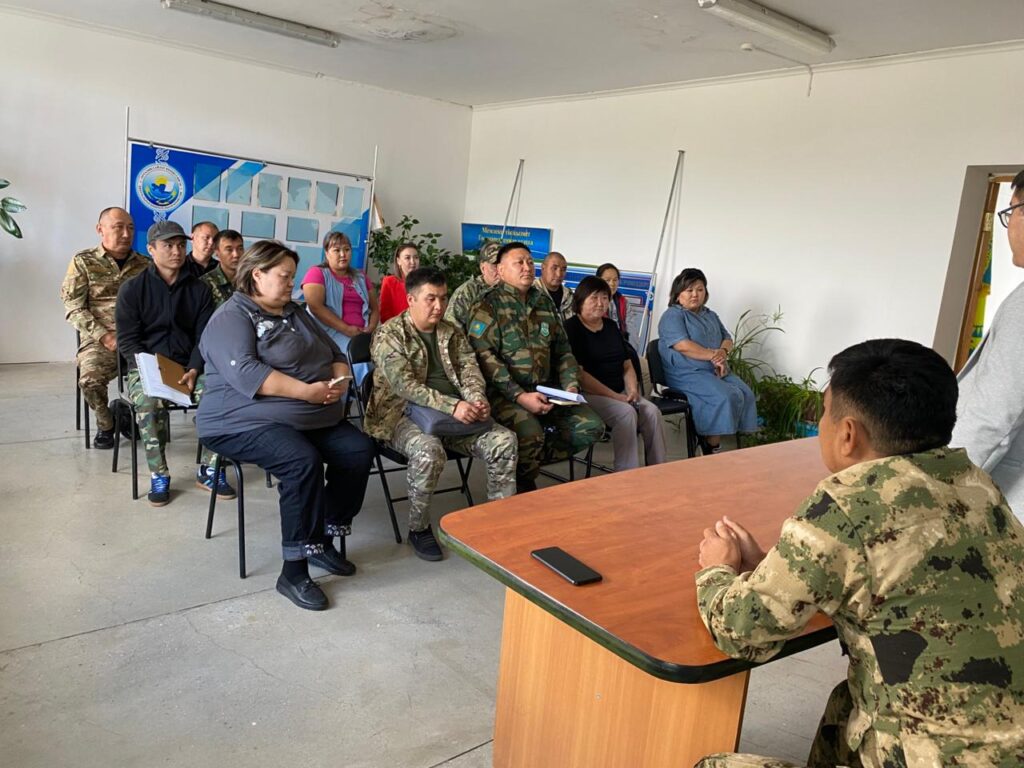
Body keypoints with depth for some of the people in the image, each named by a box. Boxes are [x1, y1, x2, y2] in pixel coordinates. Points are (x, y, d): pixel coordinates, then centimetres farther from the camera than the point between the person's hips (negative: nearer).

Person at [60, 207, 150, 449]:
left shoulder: (145, 264, 12)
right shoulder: (83, 261, 5)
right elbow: (74, 308, -1)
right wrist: (104, 336, -13)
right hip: (99, 339, -2)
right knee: (90, 379, -31)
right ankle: (105, 423, 3)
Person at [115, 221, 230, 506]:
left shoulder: (199, 290, 9)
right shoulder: (132, 289, 3)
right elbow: (128, 341, -1)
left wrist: (194, 370, -14)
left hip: (189, 366, 2)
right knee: (150, 402, -35)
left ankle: (209, 470, -13)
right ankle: (159, 476, -17)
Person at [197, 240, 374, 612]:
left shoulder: (296, 313, 19)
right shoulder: (231, 317, -7)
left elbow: (335, 354, 18)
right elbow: (245, 373, -23)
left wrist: (339, 381, -6)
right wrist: (306, 391, -26)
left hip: (315, 418, 8)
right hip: (248, 421, -8)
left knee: (359, 450, -13)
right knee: (303, 462, -32)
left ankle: (325, 540, 1)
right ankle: (294, 570, -21)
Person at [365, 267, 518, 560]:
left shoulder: (452, 332, 15)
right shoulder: (390, 335, -6)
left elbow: (469, 368, 7)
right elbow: (404, 385, -18)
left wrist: (478, 399, -17)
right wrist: (451, 406, -30)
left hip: (457, 413, 5)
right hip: (404, 414, -5)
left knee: (504, 440, -17)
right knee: (429, 450, -37)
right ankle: (418, 528, -13)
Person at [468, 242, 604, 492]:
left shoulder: (544, 304, 17)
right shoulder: (489, 306, -3)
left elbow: (563, 350, 21)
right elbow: (485, 357, -14)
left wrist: (570, 385, 3)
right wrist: (520, 396, -21)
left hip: (546, 389, 6)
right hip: (504, 393, -6)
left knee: (592, 427, -10)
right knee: (531, 434, -32)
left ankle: (532, 458, 5)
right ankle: (525, 490, -1)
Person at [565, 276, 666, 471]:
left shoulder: (611, 327, 19)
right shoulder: (571, 328, -5)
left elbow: (627, 365, 20)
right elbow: (578, 373, -14)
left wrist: (633, 390, -1)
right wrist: (614, 396, -16)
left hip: (619, 392, 7)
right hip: (588, 395, -7)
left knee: (652, 411, -18)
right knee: (626, 413, -30)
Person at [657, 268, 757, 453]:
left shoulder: (710, 315, 24)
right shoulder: (672, 316, -2)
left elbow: (727, 338, 16)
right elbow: (683, 346, -16)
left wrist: (723, 352, -8)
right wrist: (713, 356, -14)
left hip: (717, 371, 8)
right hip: (687, 374, -8)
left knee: (746, 394, -17)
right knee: (725, 396, -29)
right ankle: (712, 450, -20)